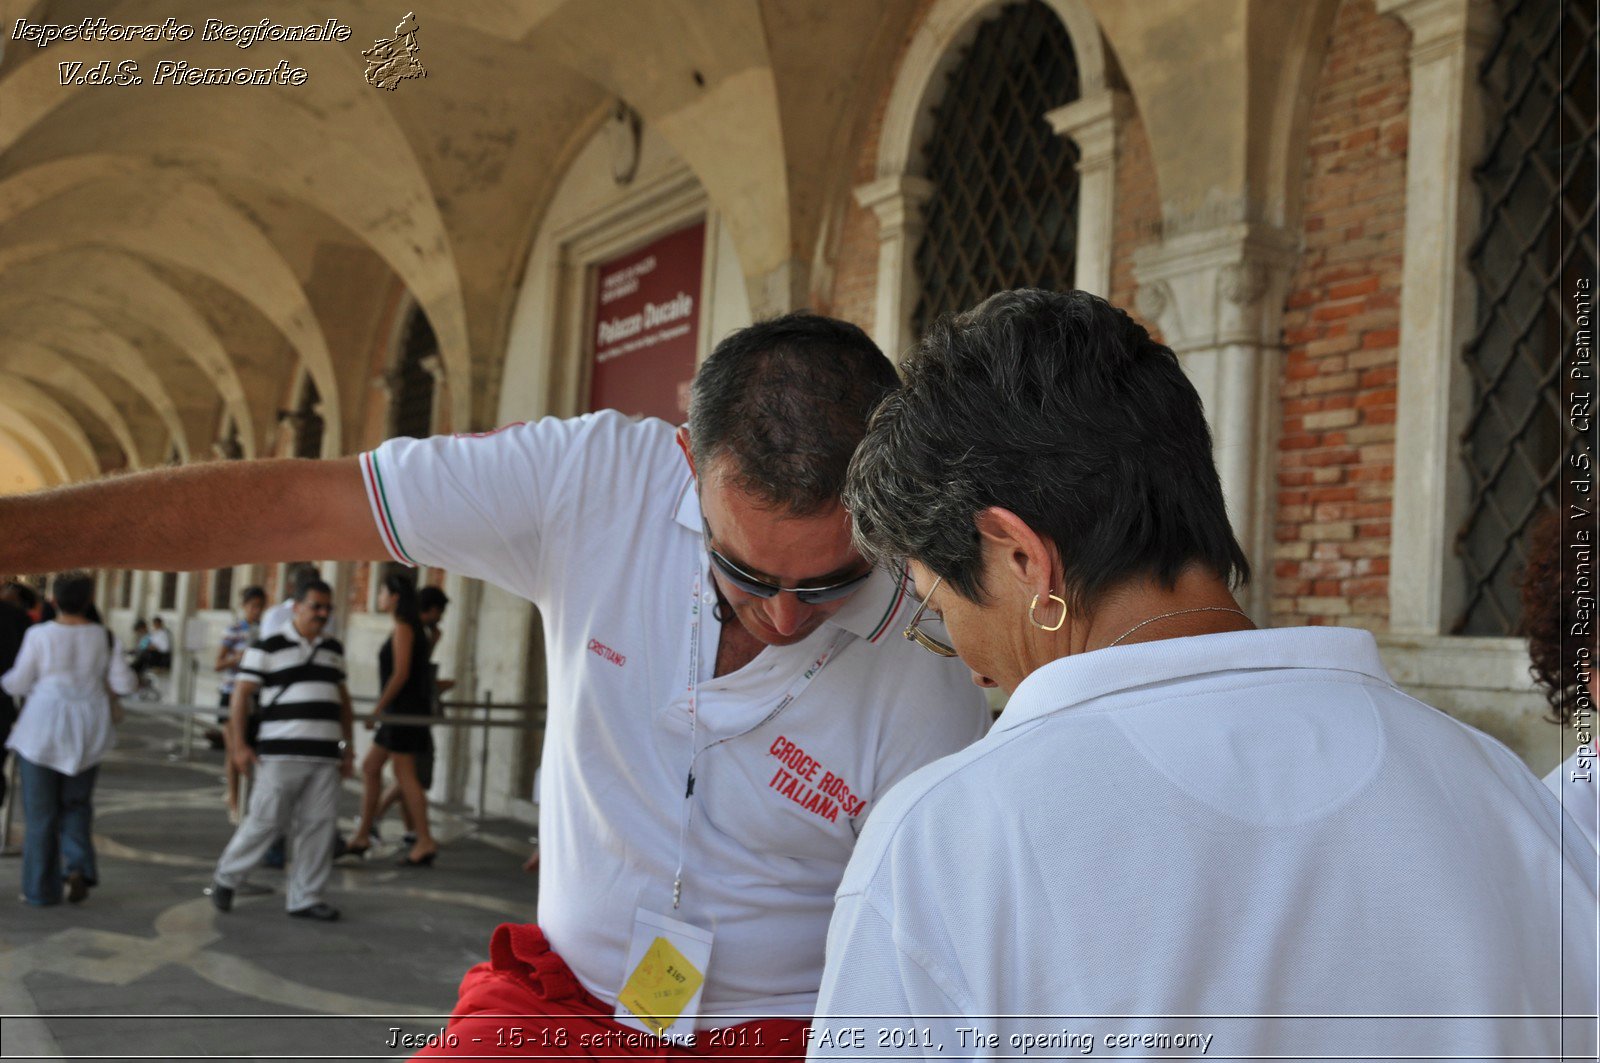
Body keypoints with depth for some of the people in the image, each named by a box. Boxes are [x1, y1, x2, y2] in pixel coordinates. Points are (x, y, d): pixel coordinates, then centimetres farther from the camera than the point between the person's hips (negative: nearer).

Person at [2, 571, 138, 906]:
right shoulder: (104, 637, -3)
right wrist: (132, 682, 19)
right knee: (76, 804, 18)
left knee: (41, 811, 7)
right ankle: (78, 866, -3)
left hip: (42, 730, -2)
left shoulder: (39, 635, -10)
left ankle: (41, 888, 9)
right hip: (87, 732, 2)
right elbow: (124, 682, -3)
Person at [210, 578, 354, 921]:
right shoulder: (268, 647, -2)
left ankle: (306, 897, 10)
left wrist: (346, 745, 16)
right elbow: (241, 694, -3)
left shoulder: (334, 650, 15)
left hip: (325, 755, 5)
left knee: (318, 826, 2)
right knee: (265, 821, -3)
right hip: (281, 753, -5)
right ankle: (227, 878, 18)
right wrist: (238, 744, -9)